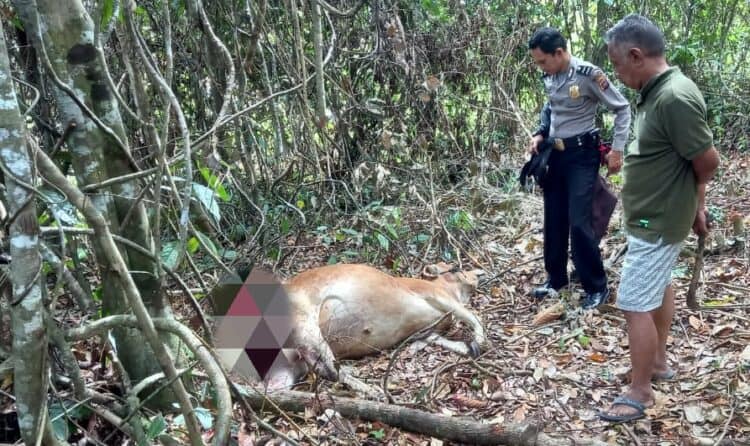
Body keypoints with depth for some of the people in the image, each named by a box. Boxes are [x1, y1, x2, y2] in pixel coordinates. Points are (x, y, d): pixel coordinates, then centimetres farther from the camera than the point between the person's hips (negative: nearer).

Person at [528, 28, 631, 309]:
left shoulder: (589, 75, -17)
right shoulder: (549, 78, 2)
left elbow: (622, 108, -9)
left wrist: (617, 150, -12)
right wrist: (540, 134, 6)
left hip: (582, 155, -7)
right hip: (555, 154, 7)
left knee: (578, 222, -10)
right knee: (553, 220, 11)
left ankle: (597, 287, 6)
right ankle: (556, 278, 28)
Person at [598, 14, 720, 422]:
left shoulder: (674, 98, -28)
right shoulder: (656, 91, 2)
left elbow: (708, 161, -20)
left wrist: (690, 196, 0)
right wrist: (696, 203, 11)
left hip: (657, 222, -10)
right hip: (655, 216, 11)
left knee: (635, 304, -3)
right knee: (659, 286, 23)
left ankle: (640, 392, 11)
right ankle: (659, 361, 42)